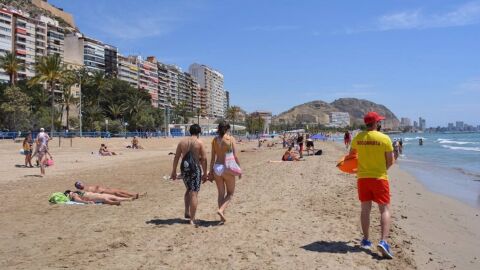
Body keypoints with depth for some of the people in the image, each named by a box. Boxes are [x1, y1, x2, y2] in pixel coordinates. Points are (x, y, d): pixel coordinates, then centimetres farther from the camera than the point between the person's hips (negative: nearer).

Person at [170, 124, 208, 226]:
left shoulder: (182, 142, 7)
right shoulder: (200, 143, -4)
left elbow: (176, 158, 7)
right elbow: (204, 159, -7)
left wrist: (174, 171, 14)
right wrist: (205, 173, -1)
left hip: (184, 169, 4)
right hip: (195, 169, -4)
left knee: (188, 190, 25)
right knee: (194, 193, 0)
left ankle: (187, 212, 24)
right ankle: (192, 219, 0)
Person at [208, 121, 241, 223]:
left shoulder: (215, 139, 4)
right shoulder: (230, 139, -6)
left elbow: (213, 157, 6)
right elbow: (235, 156, -10)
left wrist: (211, 171, 12)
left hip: (217, 168, 4)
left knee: (221, 193, 15)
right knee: (230, 193, 11)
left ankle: (222, 216, 16)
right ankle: (221, 210, -10)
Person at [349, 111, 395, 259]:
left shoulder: (358, 137, 0)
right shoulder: (385, 138, -9)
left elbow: (351, 154, 14)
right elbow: (390, 161, -5)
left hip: (362, 177, 4)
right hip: (379, 178, -3)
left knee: (365, 209, 14)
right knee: (385, 210, 2)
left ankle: (366, 240, 22)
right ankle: (383, 241, -11)